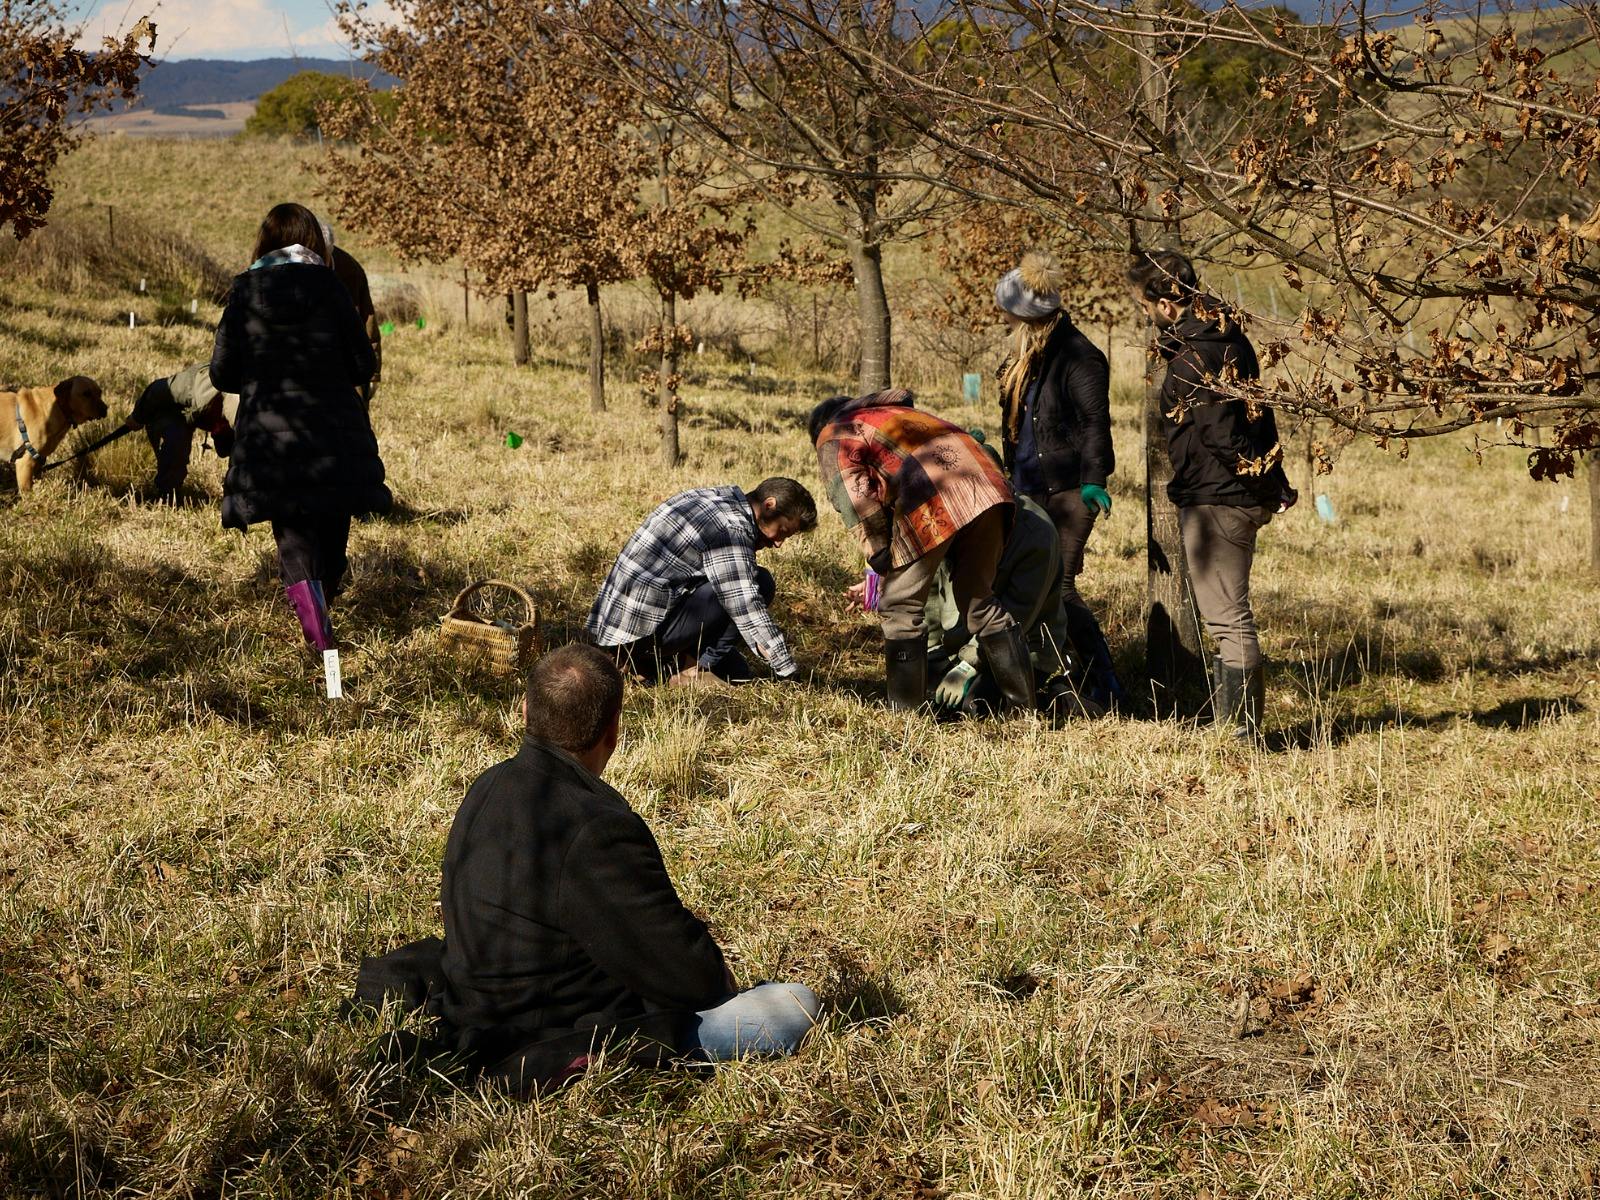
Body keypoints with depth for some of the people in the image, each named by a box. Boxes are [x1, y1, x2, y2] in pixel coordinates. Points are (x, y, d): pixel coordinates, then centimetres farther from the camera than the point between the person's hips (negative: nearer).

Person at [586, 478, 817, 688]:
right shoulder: (732, 529, -16)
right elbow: (746, 607, -20)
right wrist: (789, 672, -16)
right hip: (643, 635, -10)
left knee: (736, 671, 18)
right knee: (760, 582, -10)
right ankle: (694, 669, -8)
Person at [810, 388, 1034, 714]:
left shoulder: (833, 438, 18)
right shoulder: (894, 410, 40)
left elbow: (854, 498, 1)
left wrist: (880, 556, 3)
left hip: (933, 501, -7)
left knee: (902, 607, 7)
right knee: (979, 600, 19)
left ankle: (906, 711, 9)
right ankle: (1023, 704, 20)